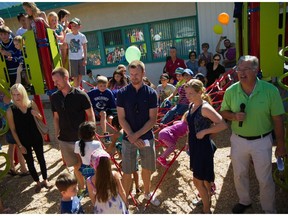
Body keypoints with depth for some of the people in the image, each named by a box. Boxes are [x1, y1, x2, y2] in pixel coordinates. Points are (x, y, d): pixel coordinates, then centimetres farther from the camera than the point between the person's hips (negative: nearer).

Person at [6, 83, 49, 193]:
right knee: (30, 162, 13)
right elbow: (13, 130, -8)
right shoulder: (10, 110, -14)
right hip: (23, 141, -1)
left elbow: (40, 118, 5)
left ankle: (45, 180, 34)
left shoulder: (31, 104, -9)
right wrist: (20, 145, -9)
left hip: (36, 138, 2)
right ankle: (38, 182, 33)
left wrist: (36, 114, -18)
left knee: (41, 159, 13)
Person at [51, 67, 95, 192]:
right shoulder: (54, 97, 1)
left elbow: (91, 116, -7)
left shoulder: (81, 95, -12)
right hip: (64, 140, 3)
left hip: (81, 139, -3)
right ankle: (82, 189, 34)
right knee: (76, 166, 15)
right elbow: (56, 117, 10)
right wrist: (57, 134, 4)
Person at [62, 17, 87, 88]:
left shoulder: (82, 36, 0)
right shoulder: (68, 35, -1)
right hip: (72, 59, -1)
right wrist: (64, 59, 3)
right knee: (75, 76, 0)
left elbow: (85, 49, 2)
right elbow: (65, 48, 4)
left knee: (80, 74, 9)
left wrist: (85, 59, -4)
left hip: (81, 58, 2)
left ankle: (78, 88, 26)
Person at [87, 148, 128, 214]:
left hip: (103, 211, 0)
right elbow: (122, 192, -11)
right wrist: (126, 204, 8)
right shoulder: (115, 175, -24)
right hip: (118, 208, 0)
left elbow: (93, 199, -8)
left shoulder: (90, 181, -24)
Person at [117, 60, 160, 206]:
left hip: (147, 137, 1)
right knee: (127, 172, 6)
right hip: (128, 138, -1)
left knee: (147, 168, 17)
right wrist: (131, 136, -17)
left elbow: (152, 119, -7)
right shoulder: (122, 93, -6)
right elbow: (121, 118, -7)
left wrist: (137, 134, -16)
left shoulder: (151, 93, -5)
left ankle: (147, 193, 42)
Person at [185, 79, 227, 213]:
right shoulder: (191, 105, 4)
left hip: (203, 146, -8)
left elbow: (223, 125, -28)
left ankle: (206, 210, 20)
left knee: (198, 180, 0)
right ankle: (207, 198, 44)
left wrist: (204, 132, -24)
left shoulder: (205, 107, -21)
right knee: (204, 178, 24)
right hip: (194, 145, 8)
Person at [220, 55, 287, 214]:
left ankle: (269, 210, 38)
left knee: (264, 179, 12)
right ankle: (244, 201, 47)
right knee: (239, 175, 20)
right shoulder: (231, 91, -8)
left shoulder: (270, 90, -15)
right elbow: (223, 112, 4)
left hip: (262, 141, -2)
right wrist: (234, 116, -19)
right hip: (238, 140, 3)